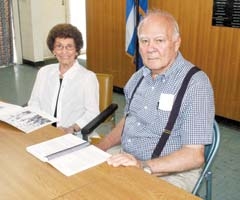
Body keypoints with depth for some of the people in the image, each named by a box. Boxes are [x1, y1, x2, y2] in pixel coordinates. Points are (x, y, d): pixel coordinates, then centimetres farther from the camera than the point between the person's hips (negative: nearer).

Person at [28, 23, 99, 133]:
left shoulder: (88, 77, -1)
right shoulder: (43, 72, 15)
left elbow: (92, 113, -7)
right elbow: (34, 103, 15)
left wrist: (71, 129, -22)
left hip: (74, 136, -3)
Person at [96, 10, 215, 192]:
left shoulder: (196, 84, -18)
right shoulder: (139, 76, 6)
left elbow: (194, 155, -20)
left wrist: (143, 166, -31)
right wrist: (98, 149, 5)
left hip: (171, 173, -6)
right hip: (127, 161, 7)